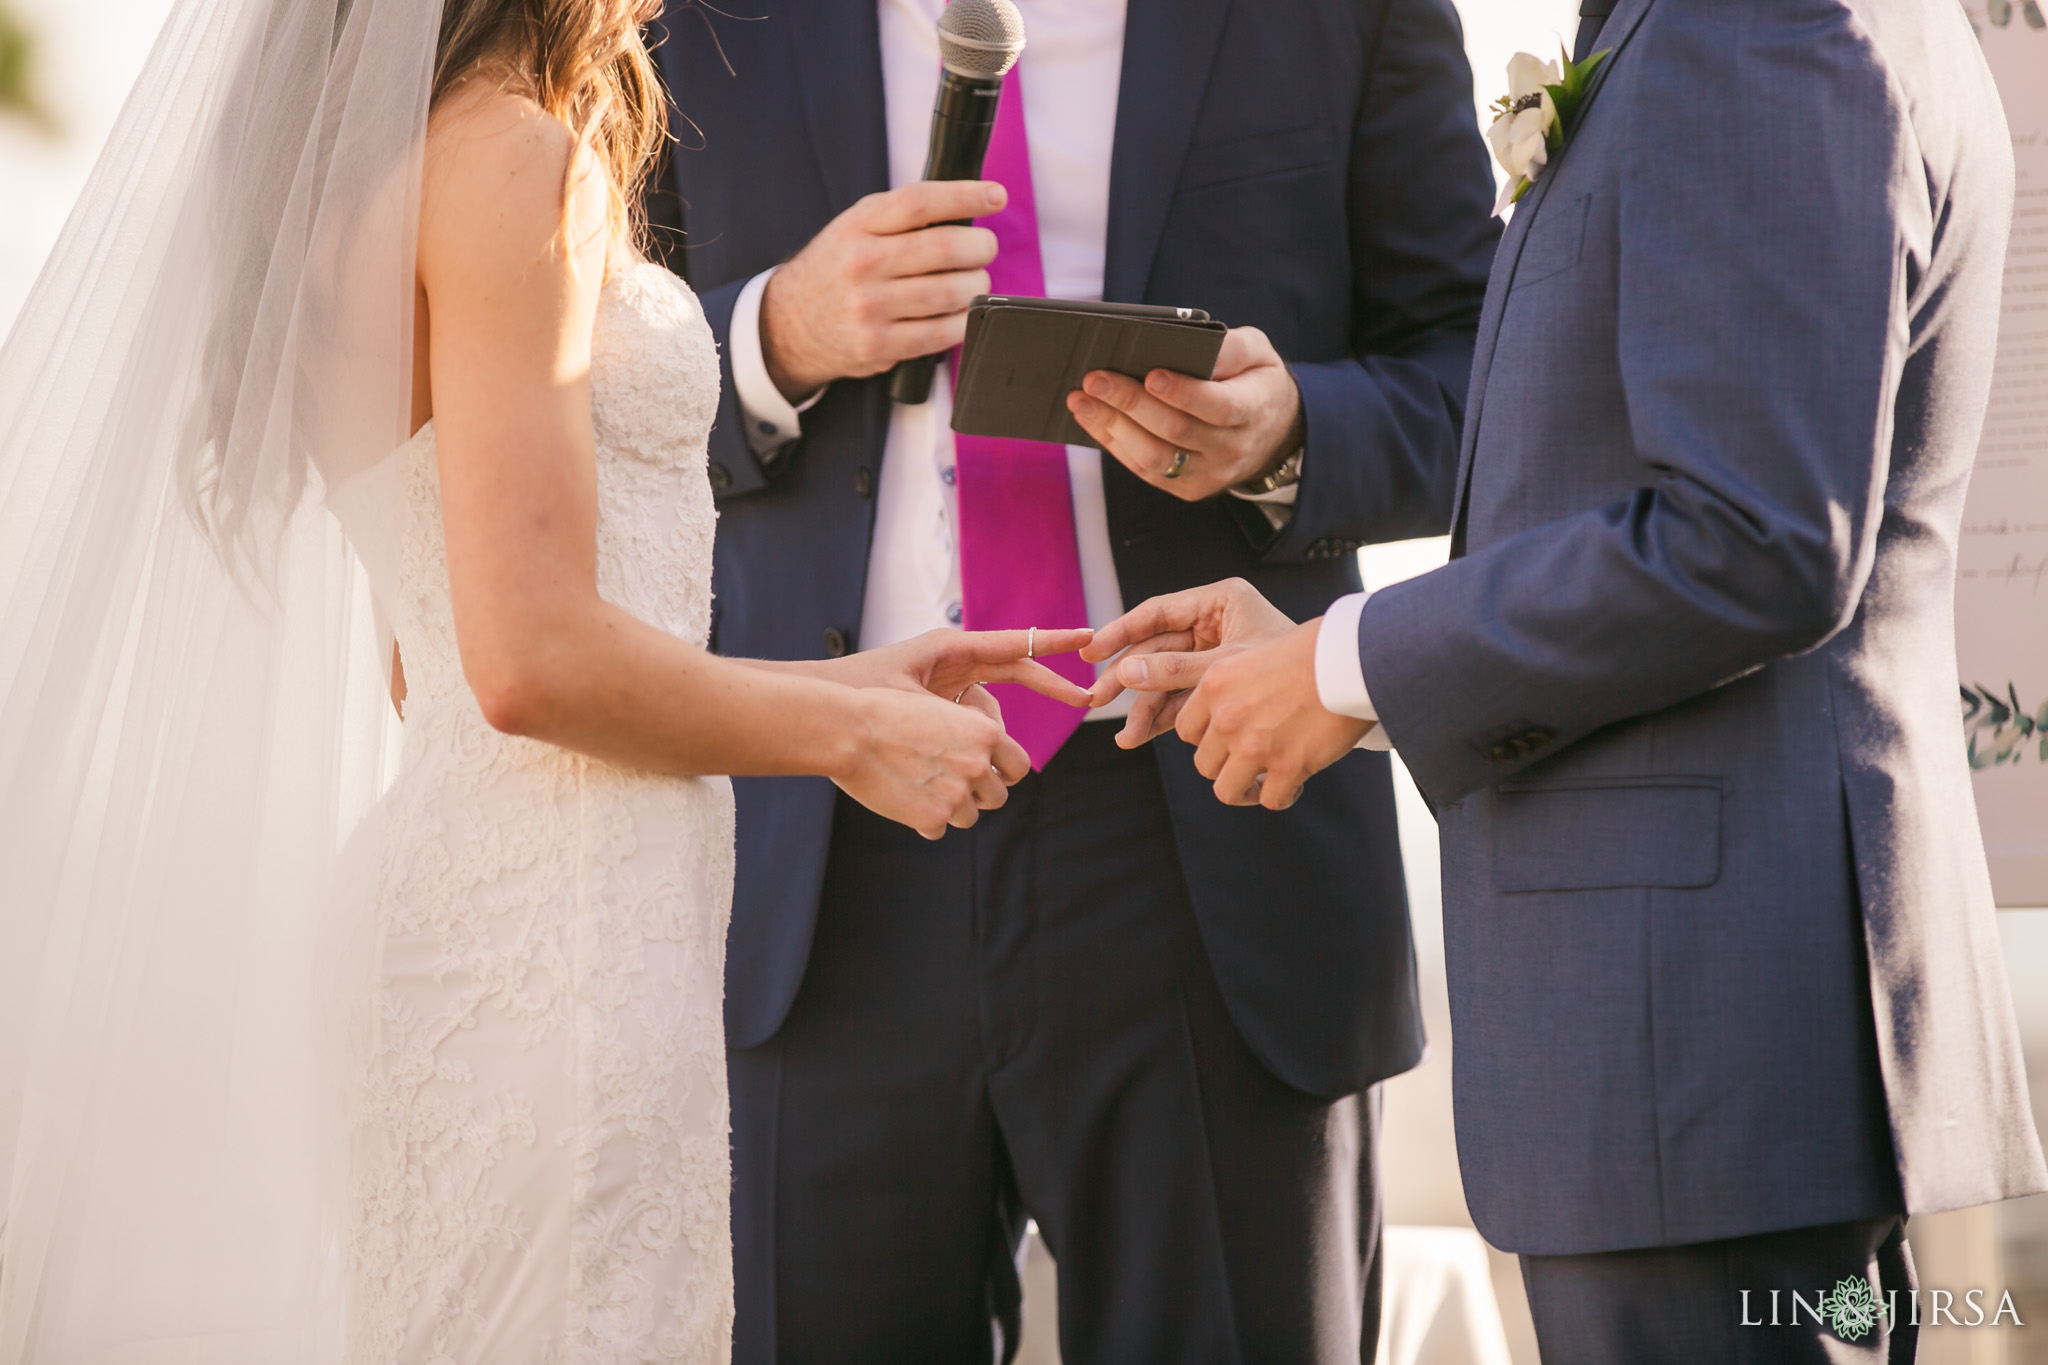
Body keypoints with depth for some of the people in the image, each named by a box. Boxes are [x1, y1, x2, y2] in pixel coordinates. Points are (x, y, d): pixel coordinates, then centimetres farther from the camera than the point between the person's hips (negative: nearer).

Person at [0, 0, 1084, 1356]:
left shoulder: (370, 167, 17)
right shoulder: (511, 154, -12)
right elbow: (536, 662, -19)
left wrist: (847, 682, 17)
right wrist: (851, 737, -5)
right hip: (557, 936, -9)